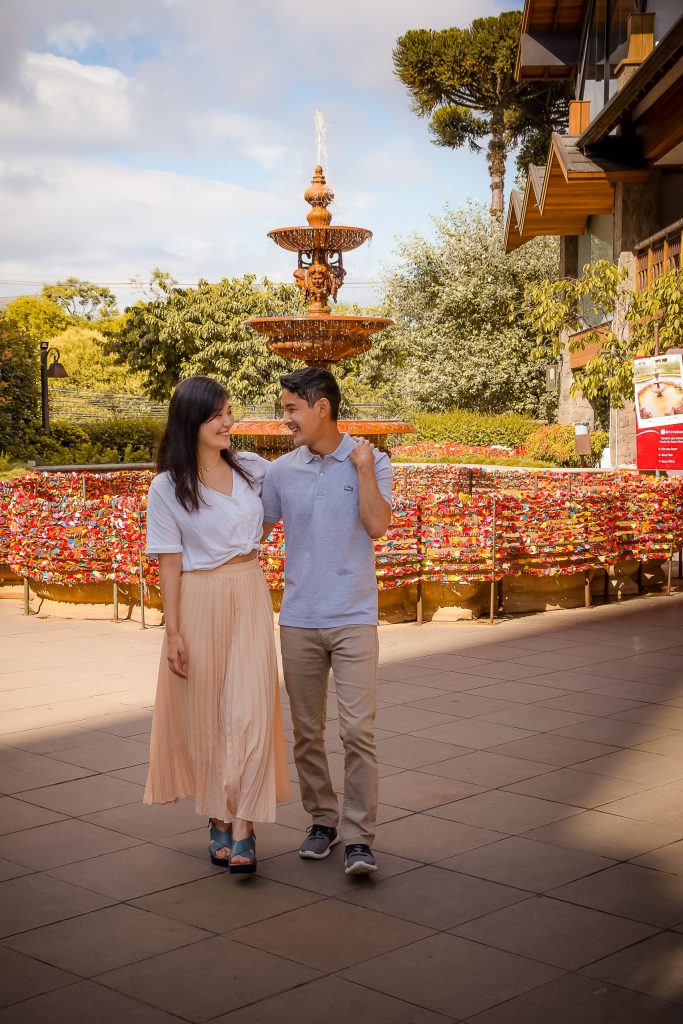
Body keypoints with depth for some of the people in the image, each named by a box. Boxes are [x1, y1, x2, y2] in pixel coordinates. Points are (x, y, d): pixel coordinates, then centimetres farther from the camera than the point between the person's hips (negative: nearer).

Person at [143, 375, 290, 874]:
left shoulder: (253, 468, 4)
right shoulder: (168, 487, -5)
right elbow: (170, 564, -5)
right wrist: (173, 632, -7)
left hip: (250, 596, 2)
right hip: (200, 602, -2)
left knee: (251, 709, -7)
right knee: (205, 714, 6)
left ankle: (244, 829, -4)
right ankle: (219, 820, 21)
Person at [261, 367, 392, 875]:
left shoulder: (371, 461, -2)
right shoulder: (281, 472, 5)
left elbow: (377, 525, -14)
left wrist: (362, 466, -15)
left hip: (354, 618, -3)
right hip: (298, 620, 3)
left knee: (358, 729, -9)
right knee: (307, 732, 10)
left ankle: (360, 838, -2)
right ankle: (322, 820, 26)